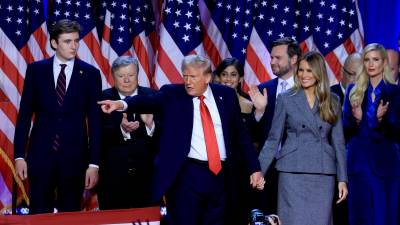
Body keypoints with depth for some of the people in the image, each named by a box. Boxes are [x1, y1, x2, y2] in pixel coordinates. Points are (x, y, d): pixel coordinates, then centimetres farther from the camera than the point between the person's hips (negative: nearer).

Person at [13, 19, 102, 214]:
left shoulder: (90, 74, 1)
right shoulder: (36, 70, 2)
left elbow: (95, 121, 0)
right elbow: (24, 115, 3)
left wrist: (93, 163, -5)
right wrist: (19, 155, -3)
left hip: (75, 156, 0)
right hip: (40, 154, 0)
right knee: (38, 215, 4)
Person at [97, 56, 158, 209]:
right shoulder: (103, 99, 0)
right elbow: (99, 135, -11)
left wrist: (150, 124, -21)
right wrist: (121, 129, -28)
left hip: (146, 174, 2)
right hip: (113, 175, -1)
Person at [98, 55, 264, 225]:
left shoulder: (225, 95, 8)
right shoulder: (172, 94, 2)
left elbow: (240, 134, 12)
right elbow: (150, 101, -16)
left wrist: (254, 168, 9)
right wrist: (122, 104, -36)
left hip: (221, 175, 3)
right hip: (187, 175, -2)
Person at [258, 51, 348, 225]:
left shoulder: (332, 102, 8)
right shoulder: (286, 99, 2)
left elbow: (338, 142, 9)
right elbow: (273, 139, 2)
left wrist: (342, 179, 4)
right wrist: (260, 170, -7)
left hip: (323, 175, 2)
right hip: (293, 173, -2)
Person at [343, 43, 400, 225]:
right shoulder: (354, 91, 8)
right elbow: (346, 129, 7)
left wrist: (381, 119, -21)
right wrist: (356, 119, -13)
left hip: (385, 161, -2)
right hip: (359, 161, 2)